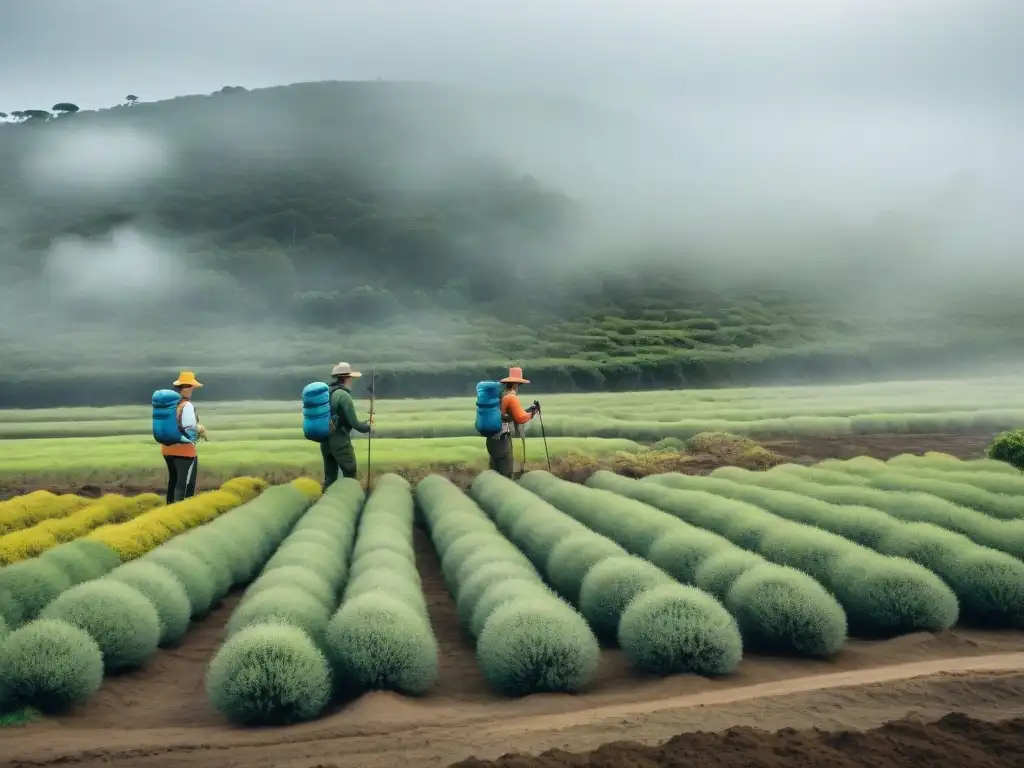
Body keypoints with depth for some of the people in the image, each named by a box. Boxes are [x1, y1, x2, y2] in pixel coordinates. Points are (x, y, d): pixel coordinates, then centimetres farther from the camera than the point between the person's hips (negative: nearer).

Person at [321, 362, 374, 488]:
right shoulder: (344, 395, -15)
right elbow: (354, 423, -15)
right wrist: (367, 426, 4)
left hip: (325, 441, 8)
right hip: (340, 441, -7)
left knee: (330, 477, 12)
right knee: (350, 475, 2)